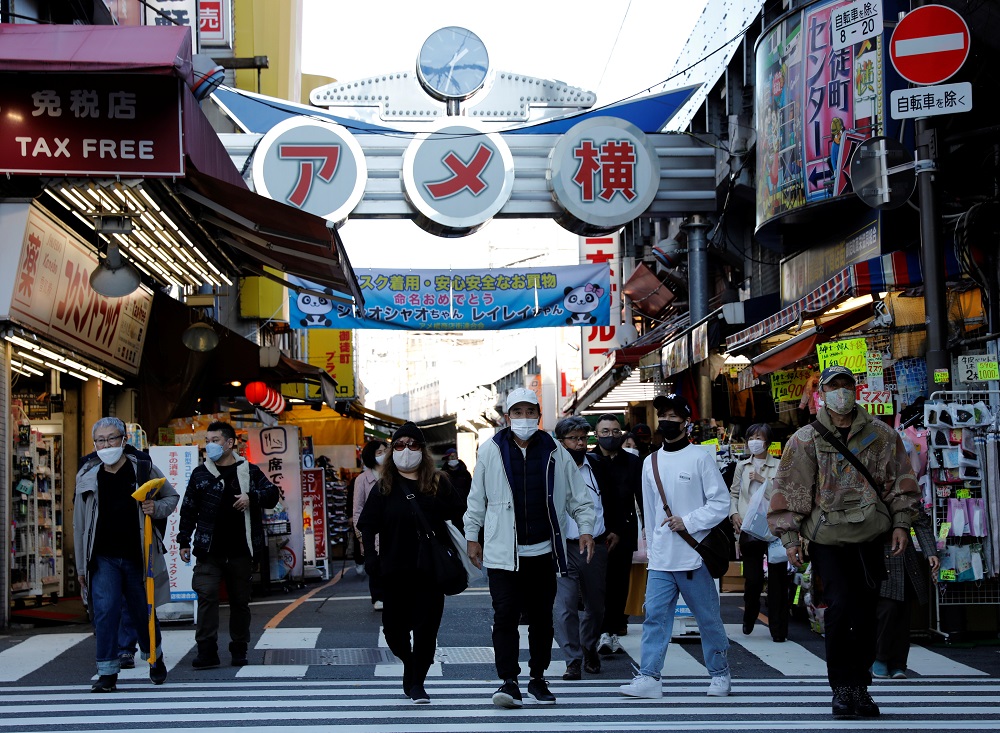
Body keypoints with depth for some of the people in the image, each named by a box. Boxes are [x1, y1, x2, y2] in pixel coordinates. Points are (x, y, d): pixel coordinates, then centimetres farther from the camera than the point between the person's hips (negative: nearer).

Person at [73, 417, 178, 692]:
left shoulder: (144, 469, -2)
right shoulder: (88, 477, 2)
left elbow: (172, 497, 11)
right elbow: (80, 525, 7)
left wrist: (157, 508, -12)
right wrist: (81, 566, 7)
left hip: (137, 557, 0)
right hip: (103, 558, 1)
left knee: (144, 612, 12)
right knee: (105, 610, -12)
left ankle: (155, 658, 37)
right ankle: (107, 672, -4)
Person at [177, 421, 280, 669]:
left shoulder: (249, 471, 6)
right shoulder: (200, 474, 8)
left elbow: (273, 495, 4)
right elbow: (188, 510, 10)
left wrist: (252, 497, -15)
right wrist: (184, 541, 4)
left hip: (240, 551, 1)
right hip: (209, 551, 0)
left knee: (240, 600, 8)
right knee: (207, 596, -13)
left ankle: (239, 650, 20)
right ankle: (207, 650, -11)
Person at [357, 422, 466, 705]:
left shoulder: (438, 484, 5)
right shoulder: (384, 488, 5)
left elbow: (460, 516, 3)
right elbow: (367, 525, 2)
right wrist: (371, 557, -10)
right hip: (395, 570, 1)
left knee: (426, 628, -3)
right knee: (394, 628, 4)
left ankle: (417, 682, 10)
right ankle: (410, 665, 33)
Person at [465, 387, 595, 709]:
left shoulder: (555, 452, 5)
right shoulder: (491, 451, 2)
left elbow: (578, 496, 11)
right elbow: (477, 498, 10)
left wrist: (585, 529, -1)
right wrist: (472, 537, 9)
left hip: (543, 551, 2)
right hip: (503, 552, -2)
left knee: (541, 618, 10)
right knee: (505, 615, -10)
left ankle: (538, 678, 22)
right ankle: (509, 682, -6)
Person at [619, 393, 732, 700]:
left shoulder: (700, 456, -3)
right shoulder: (650, 462, 12)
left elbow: (721, 503, -5)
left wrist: (687, 521, -13)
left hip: (695, 556, -4)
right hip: (660, 559, 4)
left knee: (708, 617, 5)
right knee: (655, 616, -3)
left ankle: (720, 675, 18)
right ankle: (649, 677, -4)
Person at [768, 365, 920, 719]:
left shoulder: (881, 435, 6)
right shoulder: (806, 440, 0)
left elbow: (899, 480, 12)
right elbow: (790, 490, 1)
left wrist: (901, 523, 5)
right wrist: (790, 537, -3)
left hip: (870, 537, 2)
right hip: (827, 537, -2)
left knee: (865, 613, 5)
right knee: (840, 604, -15)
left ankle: (860, 686, 17)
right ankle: (841, 687, -3)